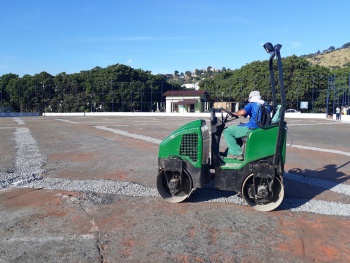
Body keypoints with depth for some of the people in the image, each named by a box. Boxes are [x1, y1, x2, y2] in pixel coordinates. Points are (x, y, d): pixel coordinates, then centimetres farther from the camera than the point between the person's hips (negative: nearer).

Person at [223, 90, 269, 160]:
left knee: (227, 131, -5)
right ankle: (231, 152, 24)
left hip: (251, 129, -9)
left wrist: (234, 113, -1)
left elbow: (243, 112, -21)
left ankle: (237, 153, -11)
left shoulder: (251, 104, -3)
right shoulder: (266, 106, 20)